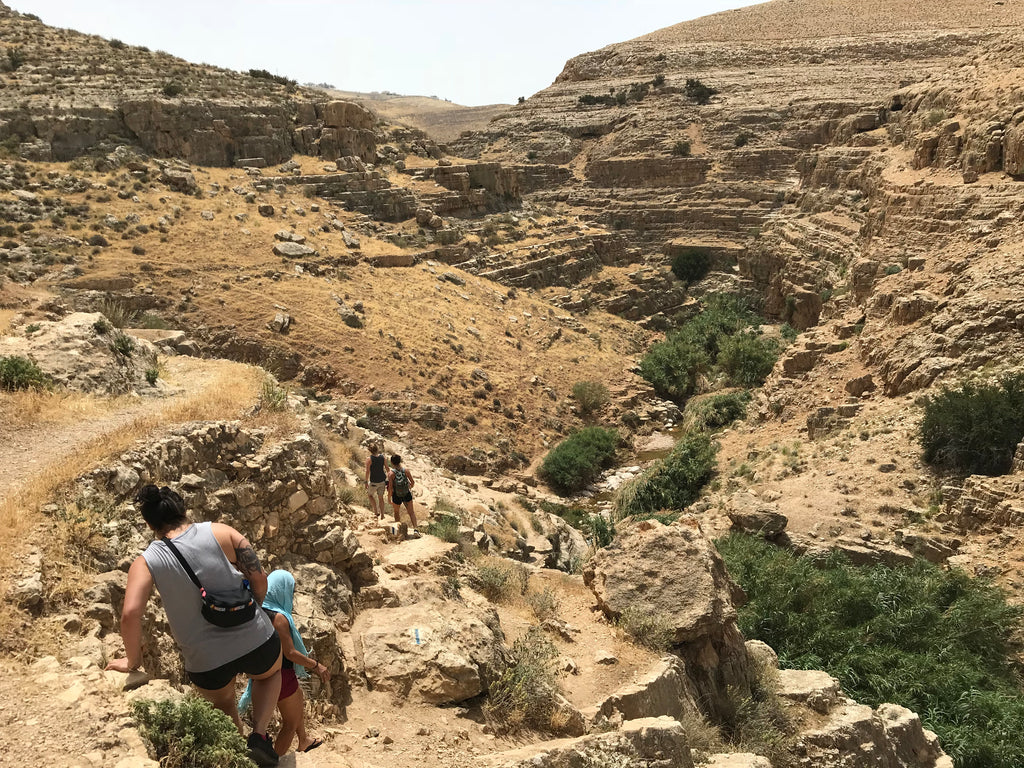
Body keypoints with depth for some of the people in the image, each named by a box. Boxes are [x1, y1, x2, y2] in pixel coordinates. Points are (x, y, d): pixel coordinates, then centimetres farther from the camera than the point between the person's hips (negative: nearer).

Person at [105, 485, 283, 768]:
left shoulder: (146, 562, -7)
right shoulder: (220, 532, -8)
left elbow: (130, 614, -19)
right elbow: (259, 578, -8)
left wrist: (132, 661, -1)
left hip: (206, 663, 1)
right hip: (256, 642, -1)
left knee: (222, 703, 36)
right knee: (269, 674, 36)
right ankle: (259, 735, 16)